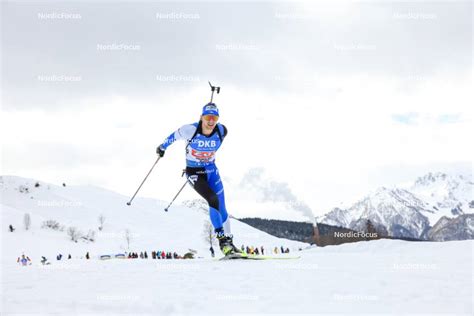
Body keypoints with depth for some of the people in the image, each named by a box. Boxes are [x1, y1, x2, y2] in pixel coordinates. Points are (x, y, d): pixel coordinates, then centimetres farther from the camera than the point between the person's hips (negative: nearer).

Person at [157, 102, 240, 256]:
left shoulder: (222, 131, -13)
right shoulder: (190, 130, -23)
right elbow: (174, 136, -4)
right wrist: (163, 147, 13)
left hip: (211, 170, 4)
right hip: (194, 173, -4)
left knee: (222, 207, 6)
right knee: (213, 200, -23)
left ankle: (229, 241, 20)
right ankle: (221, 239, -13)